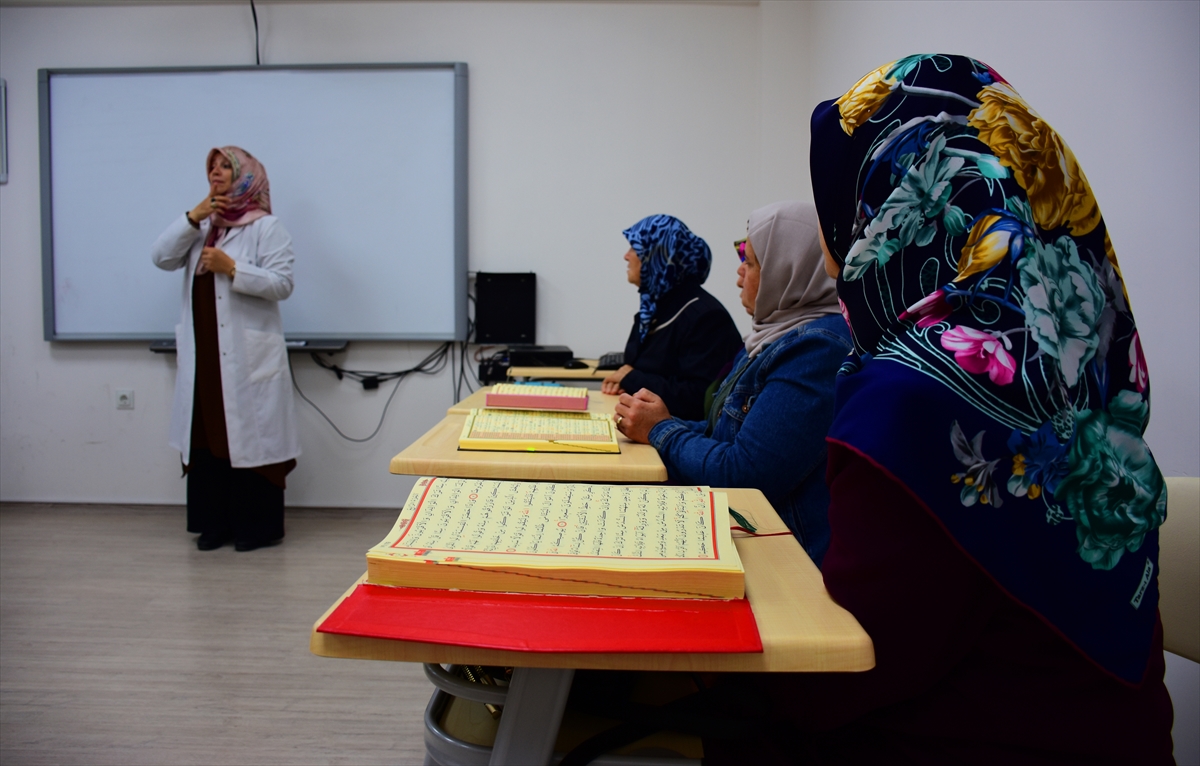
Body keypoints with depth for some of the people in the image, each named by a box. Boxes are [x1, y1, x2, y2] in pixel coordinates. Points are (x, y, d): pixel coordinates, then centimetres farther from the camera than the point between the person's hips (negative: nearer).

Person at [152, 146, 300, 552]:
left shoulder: (266, 227, -2)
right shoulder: (202, 225, 18)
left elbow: (282, 283, -11)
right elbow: (163, 257, 5)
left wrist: (232, 268, -19)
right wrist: (192, 217, -4)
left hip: (248, 355, -6)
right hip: (203, 354, 6)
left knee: (250, 436, -2)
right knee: (207, 436, 7)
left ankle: (258, 526, 7)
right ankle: (215, 522, 17)